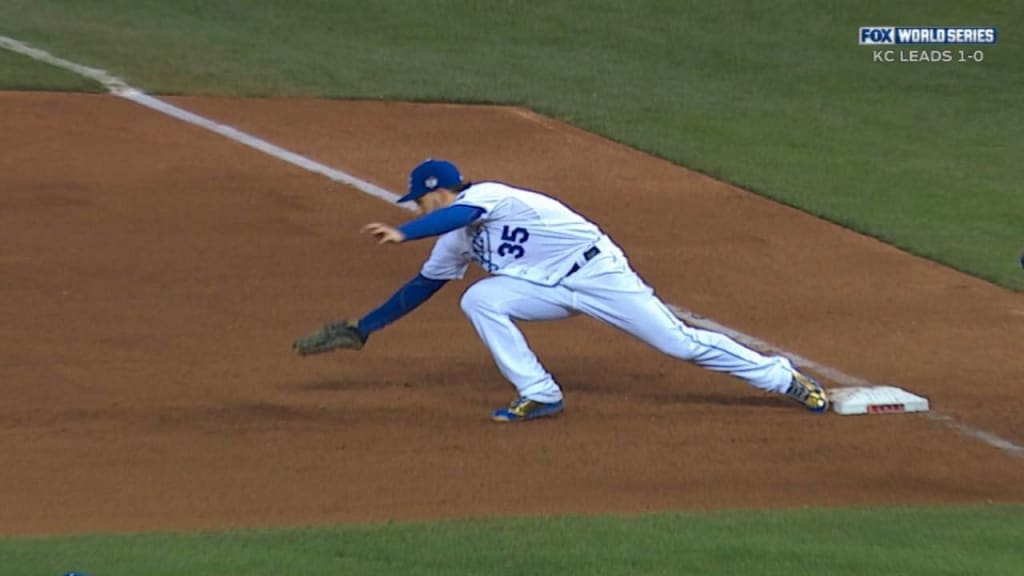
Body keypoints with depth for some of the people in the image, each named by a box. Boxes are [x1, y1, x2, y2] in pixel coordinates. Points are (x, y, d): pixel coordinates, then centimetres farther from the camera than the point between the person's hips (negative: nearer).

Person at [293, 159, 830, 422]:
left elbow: (460, 214, -38)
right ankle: (538, 395, -10)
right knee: (479, 300, -13)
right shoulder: (454, 242, 10)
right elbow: (421, 287, 18)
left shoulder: (485, 195, -16)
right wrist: (362, 330, 16)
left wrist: (402, 233, -49)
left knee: (679, 341, -9)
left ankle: (784, 378, 2)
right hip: (549, 290, 8)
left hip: (595, 270, -8)